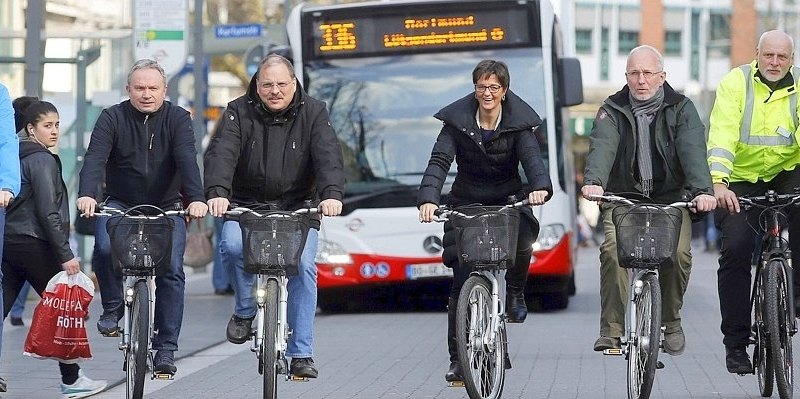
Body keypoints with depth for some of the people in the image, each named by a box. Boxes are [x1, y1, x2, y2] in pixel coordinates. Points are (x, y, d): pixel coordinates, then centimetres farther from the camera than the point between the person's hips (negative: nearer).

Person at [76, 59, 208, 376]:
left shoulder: (177, 119, -6)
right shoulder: (113, 118, -6)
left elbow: (187, 159, -21)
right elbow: (95, 157, -19)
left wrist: (196, 199, -38)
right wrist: (86, 194, -38)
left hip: (167, 207, 0)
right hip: (120, 204, 0)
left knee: (172, 270, -12)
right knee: (104, 248, -28)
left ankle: (166, 348, -5)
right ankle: (112, 308, -2)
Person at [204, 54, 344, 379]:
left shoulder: (313, 113, -2)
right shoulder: (239, 112, -3)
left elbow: (328, 155, -16)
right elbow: (221, 153, -18)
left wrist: (331, 194, -35)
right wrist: (217, 192, -37)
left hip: (297, 208, 0)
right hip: (246, 205, 0)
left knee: (303, 266, -16)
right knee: (232, 245, -28)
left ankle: (301, 354, -7)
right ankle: (245, 311, 0)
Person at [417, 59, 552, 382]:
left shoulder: (519, 121, -4)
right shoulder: (458, 120, -5)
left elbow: (531, 156, -19)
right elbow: (440, 161, -16)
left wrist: (540, 186, -42)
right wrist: (428, 198, -34)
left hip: (508, 199, 0)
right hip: (466, 203, 0)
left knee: (523, 235, -34)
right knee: (461, 281, -9)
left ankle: (514, 292, -1)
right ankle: (457, 358, -2)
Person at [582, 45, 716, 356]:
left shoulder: (681, 109, 2)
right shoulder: (612, 111, 2)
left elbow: (693, 150, -15)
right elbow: (602, 147, -17)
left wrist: (702, 190, -34)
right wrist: (593, 181, -39)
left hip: (671, 199, 0)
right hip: (623, 197, 0)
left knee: (679, 252, -22)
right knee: (613, 249, -26)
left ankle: (671, 321, 3)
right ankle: (611, 329, -18)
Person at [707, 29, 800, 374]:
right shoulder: (736, 83, -10)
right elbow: (722, 134, -22)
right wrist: (719, 182, -38)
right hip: (741, 180, -2)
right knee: (735, 249, -16)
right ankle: (735, 342, -5)